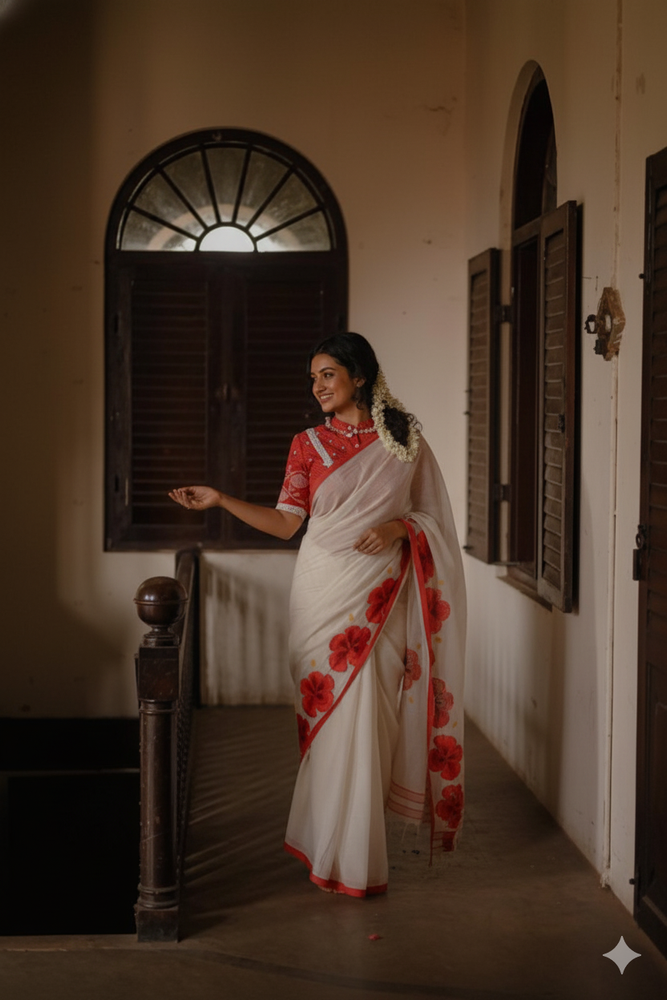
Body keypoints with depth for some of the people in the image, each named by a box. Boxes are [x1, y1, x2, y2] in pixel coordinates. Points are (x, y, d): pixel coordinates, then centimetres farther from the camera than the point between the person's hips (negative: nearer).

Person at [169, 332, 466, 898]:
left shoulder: (404, 439, 6)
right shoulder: (309, 444, 6)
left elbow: (430, 513, 10)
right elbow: (285, 522, 0)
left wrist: (399, 527, -10)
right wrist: (220, 500, -9)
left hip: (379, 593, 0)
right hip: (325, 590, 0)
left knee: (369, 713, -2)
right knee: (334, 709, -1)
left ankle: (355, 837, 13)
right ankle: (345, 856, 11)